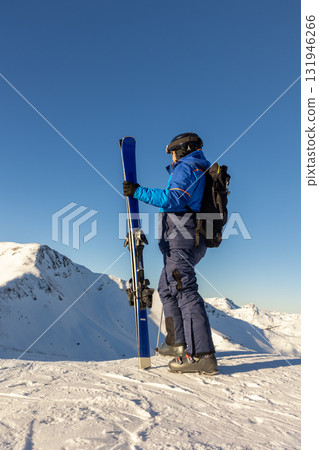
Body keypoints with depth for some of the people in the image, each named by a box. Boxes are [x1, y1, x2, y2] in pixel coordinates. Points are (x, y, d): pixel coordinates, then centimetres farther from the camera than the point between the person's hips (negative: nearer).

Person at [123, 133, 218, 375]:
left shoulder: (186, 167, -4)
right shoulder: (203, 169, 25)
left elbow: (172, 199, -20)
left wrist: (139, 192, -16)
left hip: (181, 240, -10)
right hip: (192, 240, 10)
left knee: (185, 290, -15)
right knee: (167, 287, 18)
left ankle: (201, 354, -18)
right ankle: (178, 342, 23)